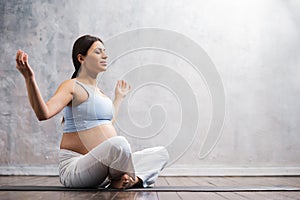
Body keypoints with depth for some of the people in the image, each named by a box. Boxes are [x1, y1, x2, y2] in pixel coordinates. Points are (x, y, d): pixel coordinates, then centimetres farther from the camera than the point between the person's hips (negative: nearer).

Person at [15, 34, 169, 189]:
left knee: (161, 153, 2)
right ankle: (127, 179, -10)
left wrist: (119, 98, 43)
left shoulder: (98, 91, 20)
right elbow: (43, 114, -25)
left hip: (102, 167, 9)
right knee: (119, 143, -38)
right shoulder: (72, 86, -6)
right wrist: (29, 78, -37)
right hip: (75, 168, -9)